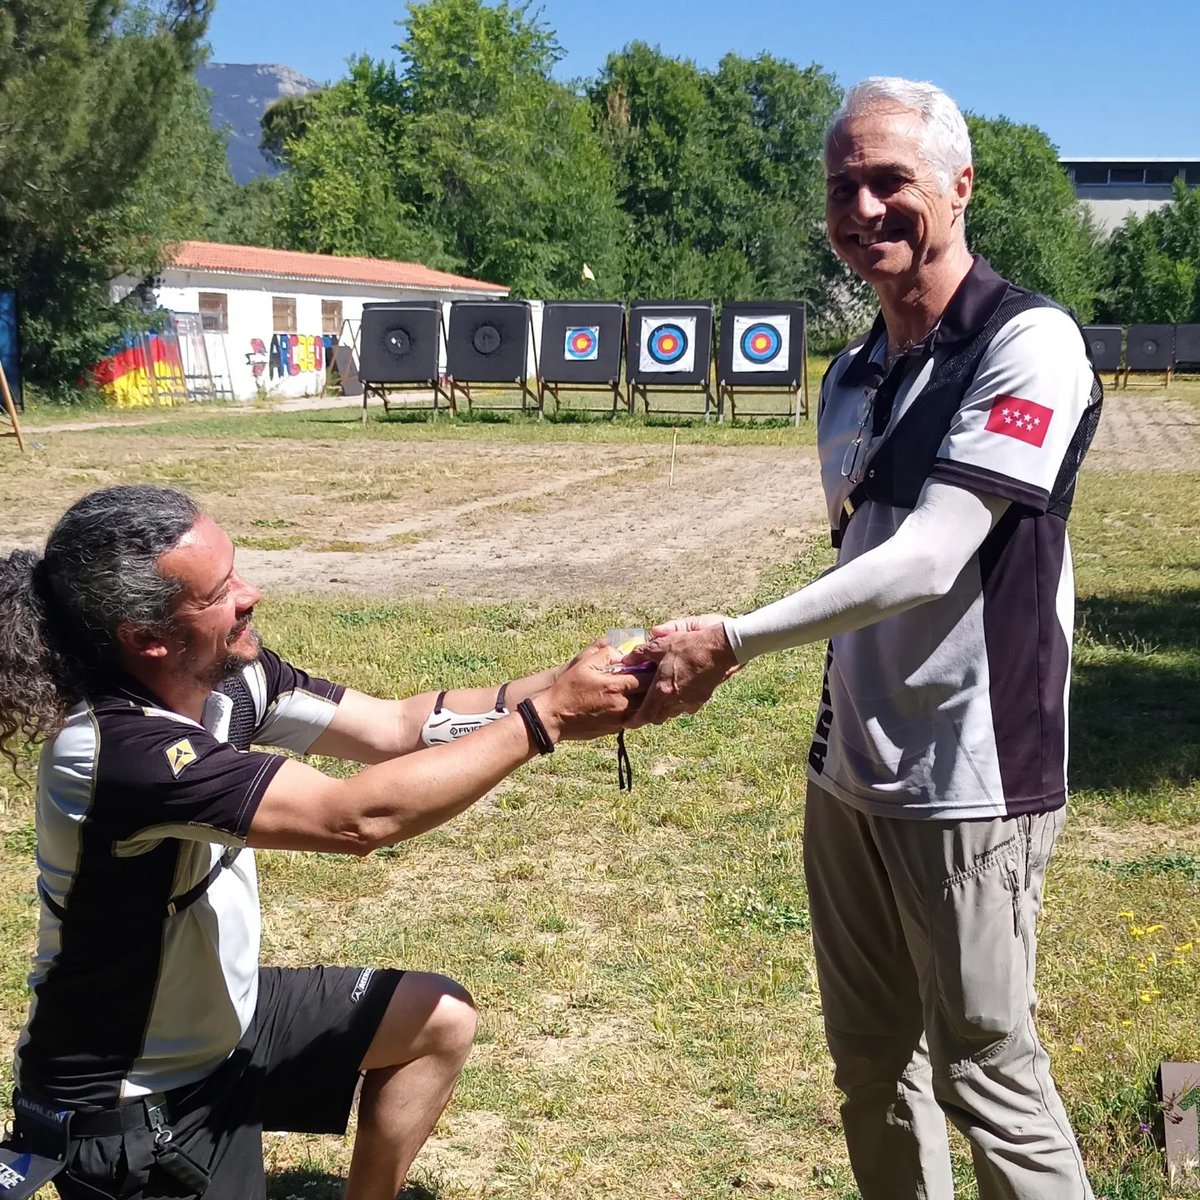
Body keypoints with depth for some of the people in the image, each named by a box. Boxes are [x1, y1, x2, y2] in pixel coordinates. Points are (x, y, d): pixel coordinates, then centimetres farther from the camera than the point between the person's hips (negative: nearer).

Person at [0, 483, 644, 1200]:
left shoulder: (227, 676, -11)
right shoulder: (117, 751, -34)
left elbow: (399, 727, -6)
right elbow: (358, 818, -37)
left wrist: (575, 687, -17)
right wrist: (547, 717, -30)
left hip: (220, 1015, 8)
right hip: (130, 1109, -8)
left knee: (441, 1019, 11)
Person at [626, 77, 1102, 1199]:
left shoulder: (1026, 342, -13)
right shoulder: (851, 377, 11)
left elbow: (929, 558, -21)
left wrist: (733, 639, -19)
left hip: (968, 781, -7)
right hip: (848, 773, 8)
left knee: (983, 1069, 3)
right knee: (869, 1060, 17)